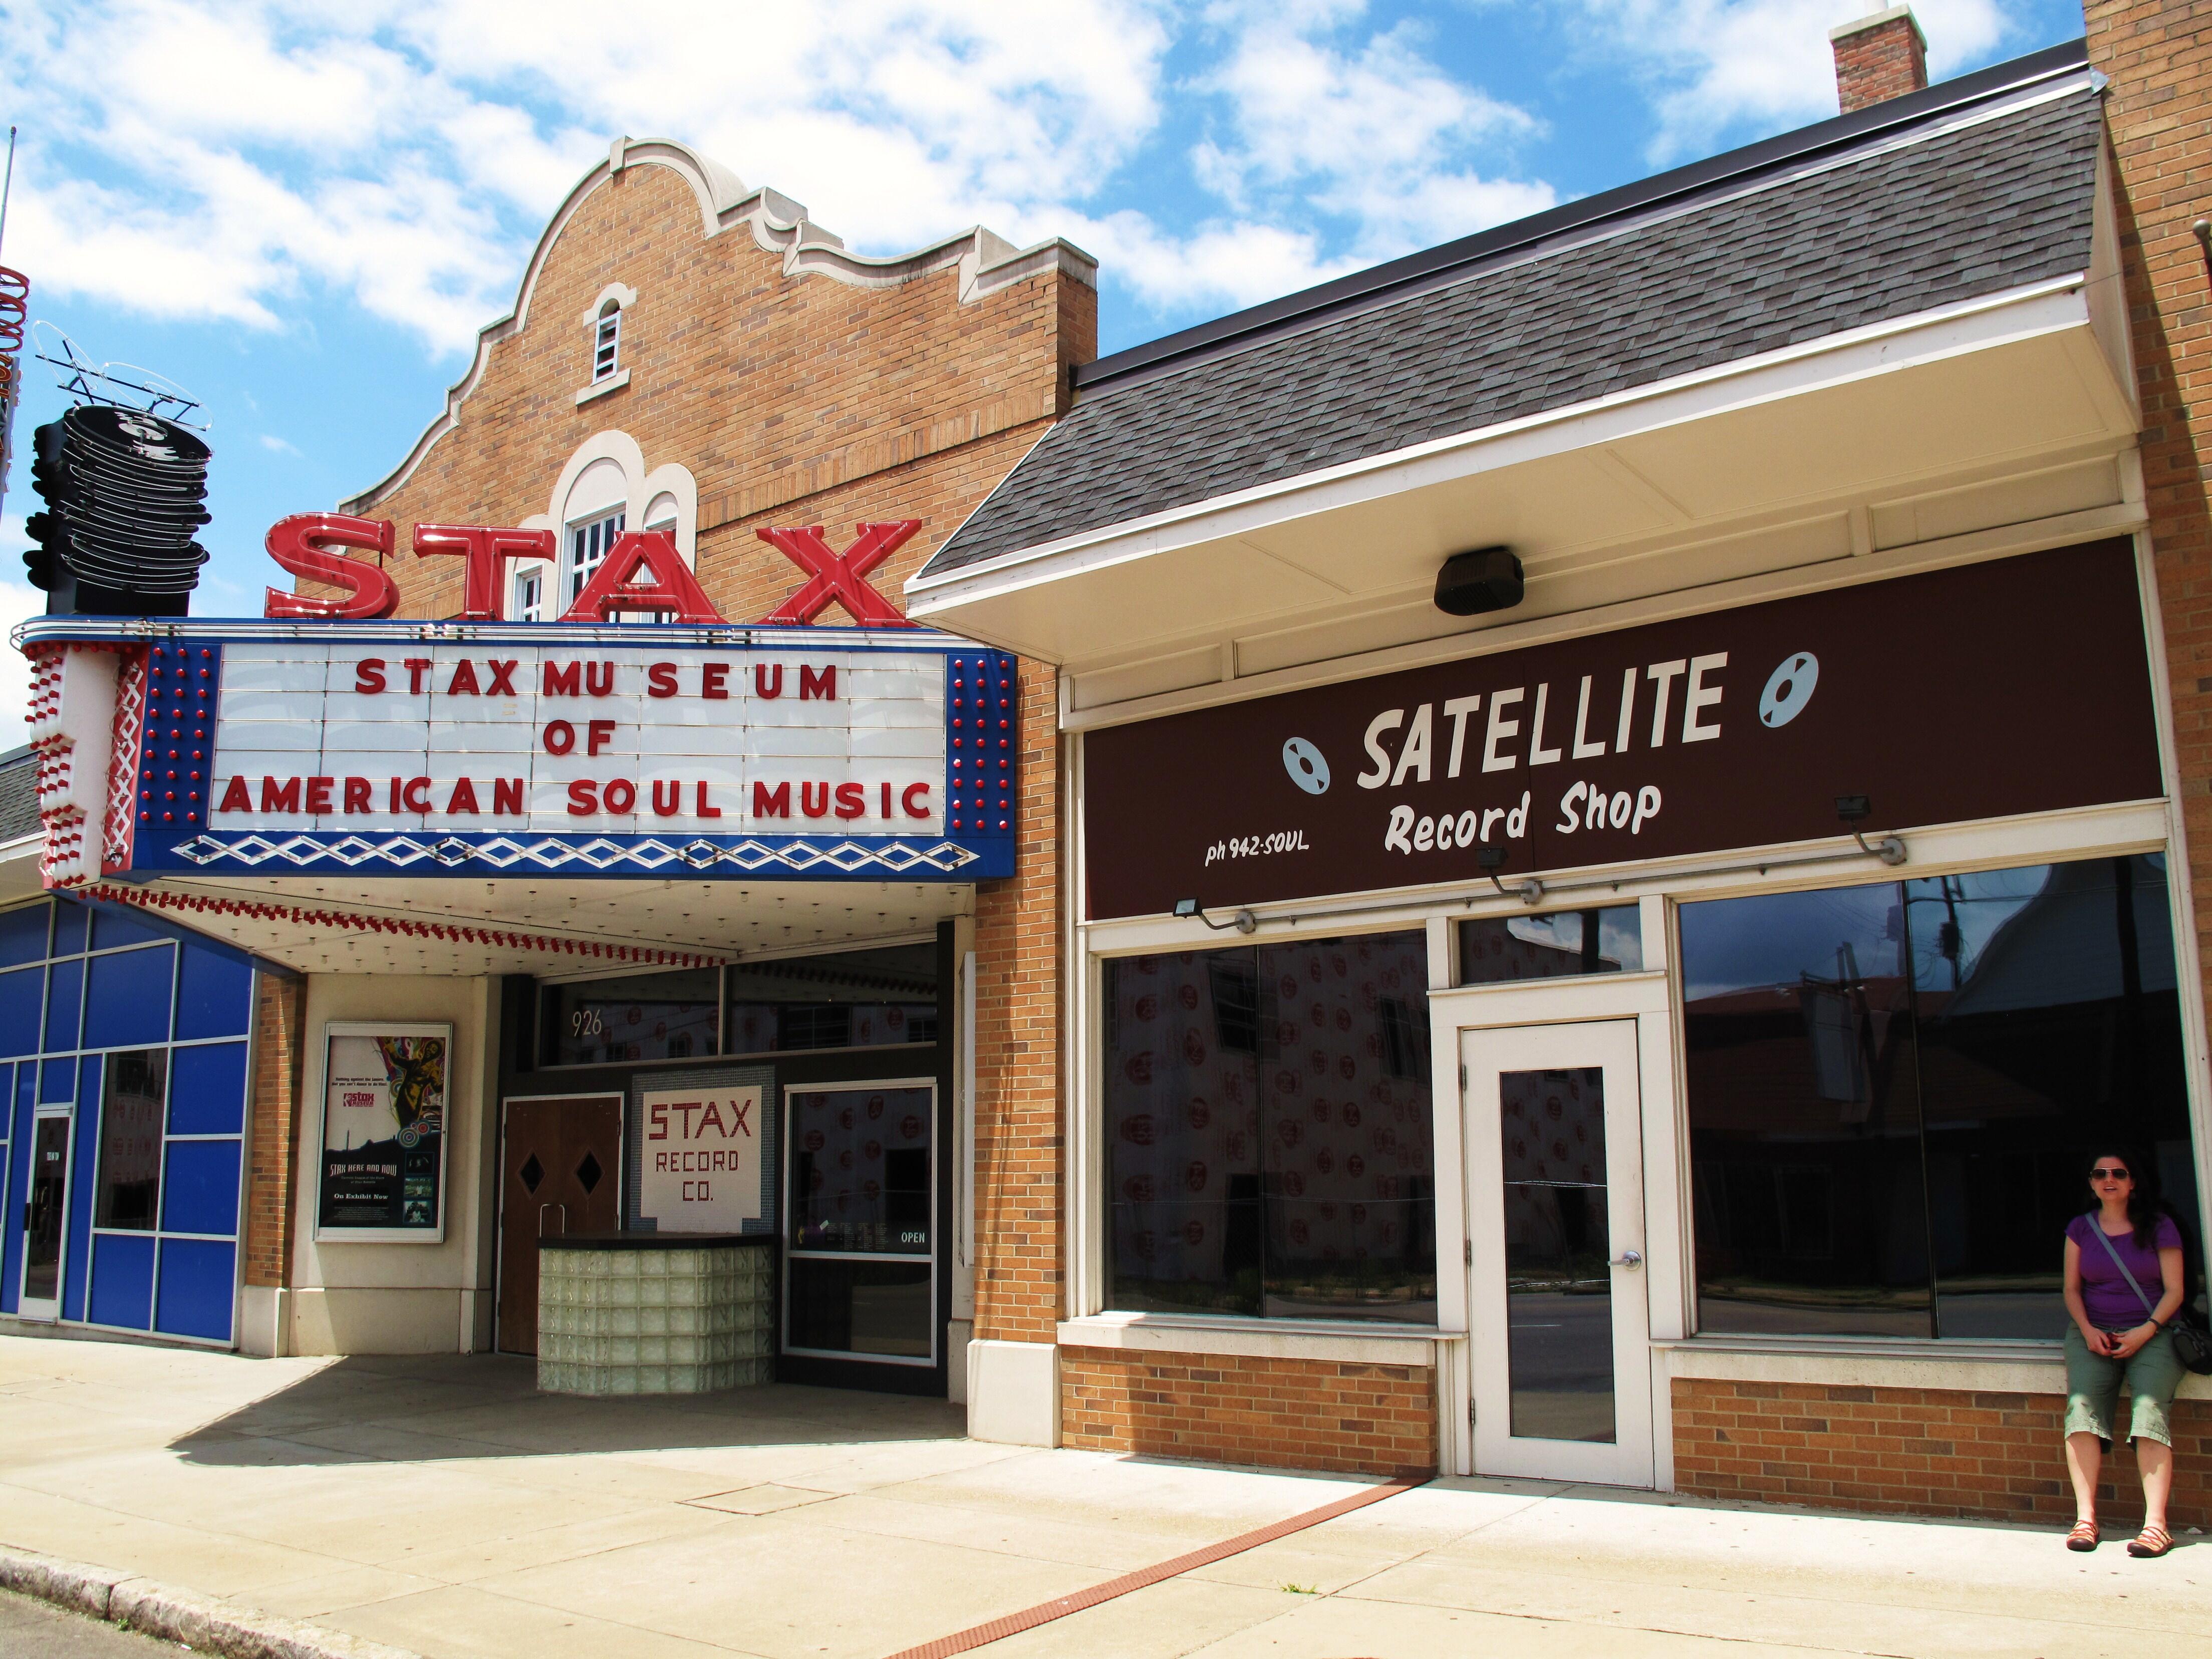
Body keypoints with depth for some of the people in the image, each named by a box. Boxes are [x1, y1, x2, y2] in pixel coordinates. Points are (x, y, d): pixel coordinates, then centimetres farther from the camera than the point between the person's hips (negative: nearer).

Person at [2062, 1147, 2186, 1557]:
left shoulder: (2159, 1226, 5)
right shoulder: (2081, 1228, 11)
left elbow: (2174, 1290, 2)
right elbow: (2072, 1288, 11)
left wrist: (2145, 1331, -12)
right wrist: (2088, 1330, -6)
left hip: (2150, 1333, -2)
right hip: (2093, 1332, 2)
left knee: (2150, 1407, -25)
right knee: (2082, 1404, -23)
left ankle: (2156, 1522, -29)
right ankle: (2085, 1518, -27)